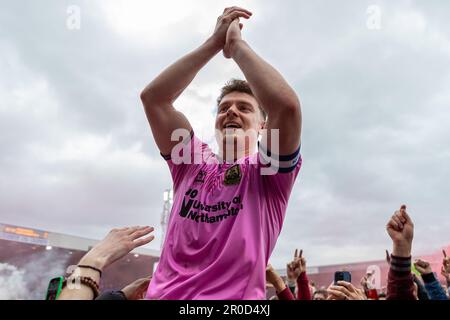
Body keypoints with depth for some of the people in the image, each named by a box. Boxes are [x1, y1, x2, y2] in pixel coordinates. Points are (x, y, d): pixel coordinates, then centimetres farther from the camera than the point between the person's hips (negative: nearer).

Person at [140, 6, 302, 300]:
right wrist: (214, 43, 0)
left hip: (236, 298, -1)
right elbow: (152, 97, 2)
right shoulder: (192, 163, 10)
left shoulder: (268, 171, 2)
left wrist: (237, 44, -4)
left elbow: (286, 105, -17)